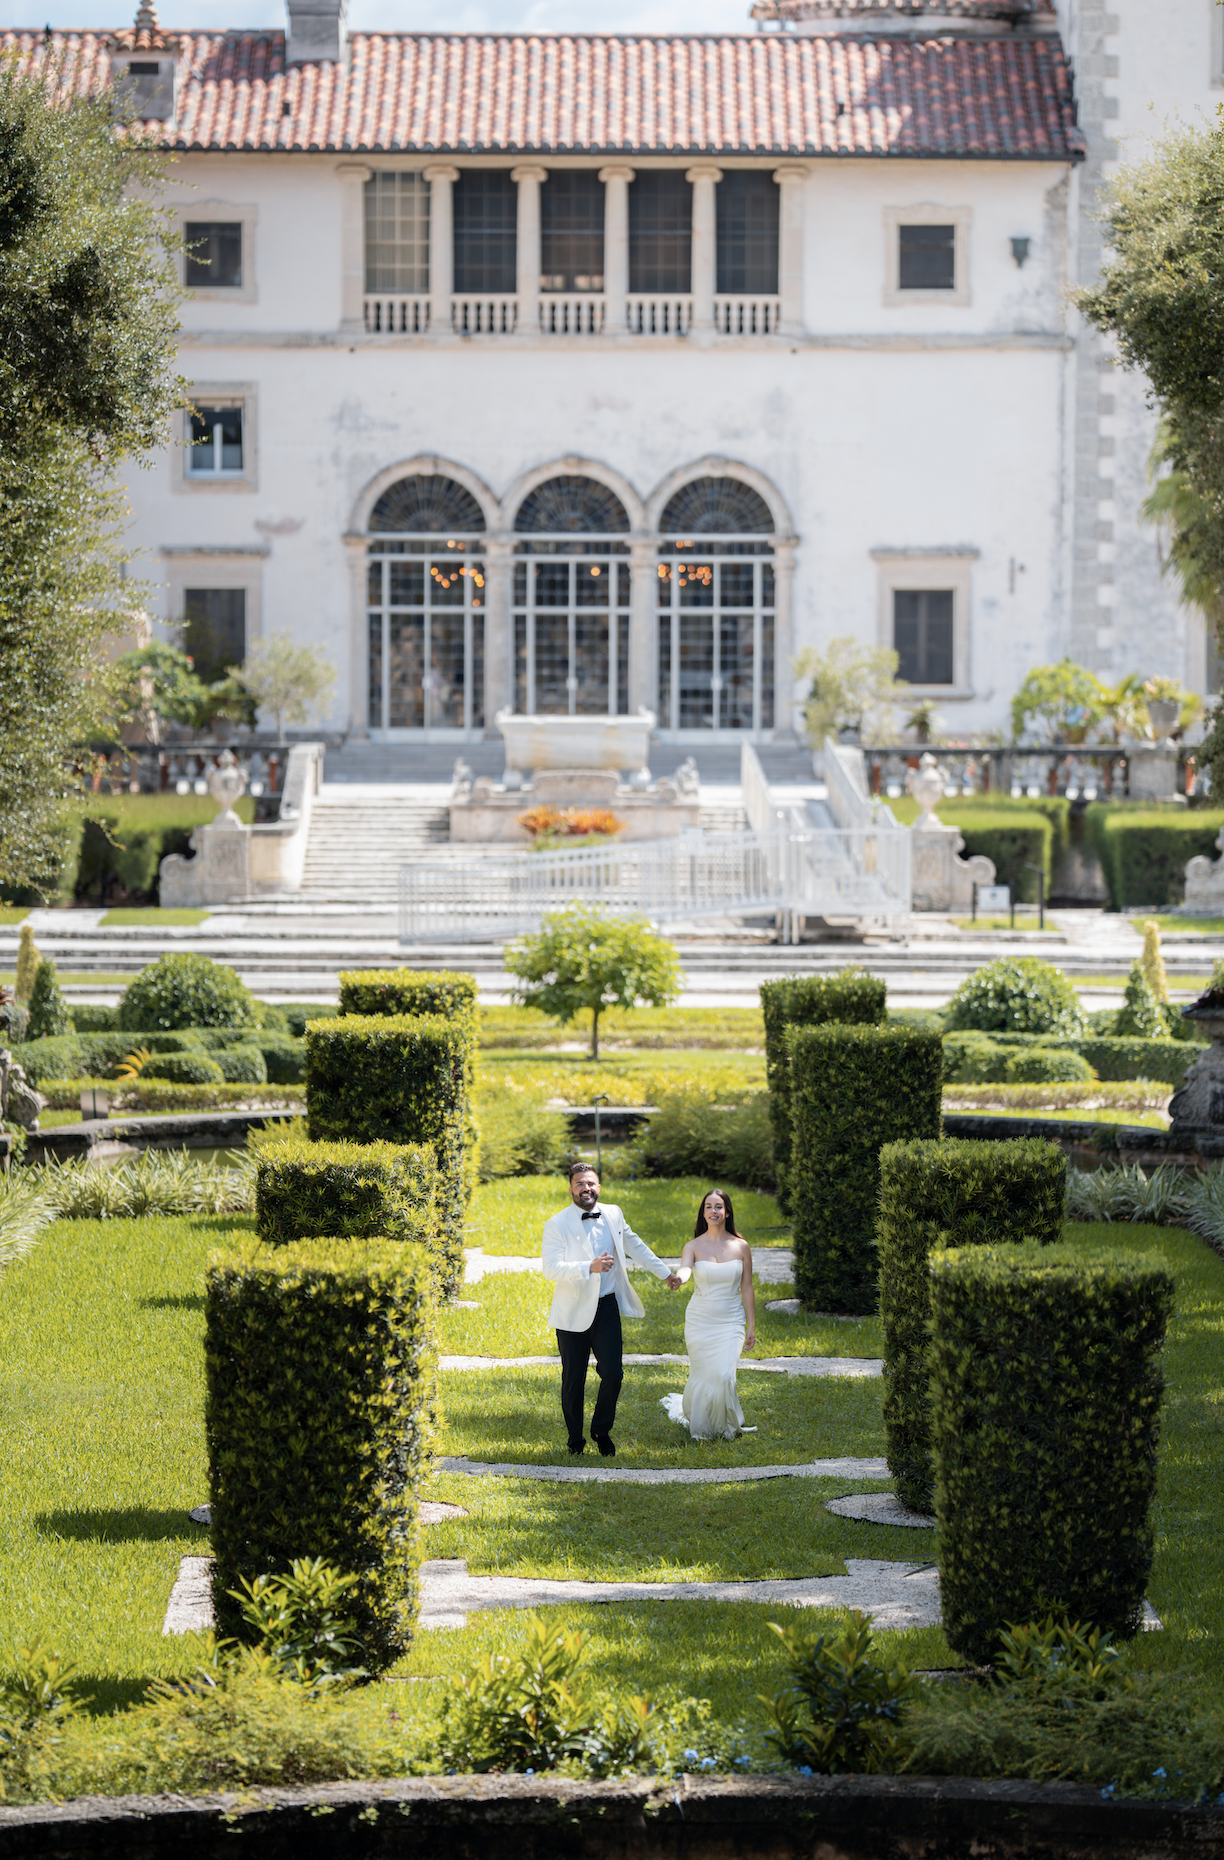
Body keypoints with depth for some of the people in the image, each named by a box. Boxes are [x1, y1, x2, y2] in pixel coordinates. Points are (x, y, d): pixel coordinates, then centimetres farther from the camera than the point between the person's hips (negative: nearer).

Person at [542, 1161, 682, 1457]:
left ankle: (602, 1430, 19)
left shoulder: (612, 1215, 5)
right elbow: (551, 1268, -20)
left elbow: (635, 1246, 21)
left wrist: (665, 1272, 27)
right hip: (574, 1313, -3)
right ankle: (575, 1438, 21)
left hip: (607, 1308, 3)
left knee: (613, 1374, -4)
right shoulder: (557, 1225, -10)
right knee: (573, 1380, 3)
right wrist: (590, 1268, -31)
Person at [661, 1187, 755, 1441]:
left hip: (731, 1322, 0)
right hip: (700, 1321, 0)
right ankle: (698, 1423, 30)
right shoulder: (693, 1246, -2)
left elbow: (747, 1289, 5)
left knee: (724, 1375, -14)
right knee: (701, 1375, 3)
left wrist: (752, 1327, 5)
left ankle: (724, 1425, 11)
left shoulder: (741, 1246, 0)